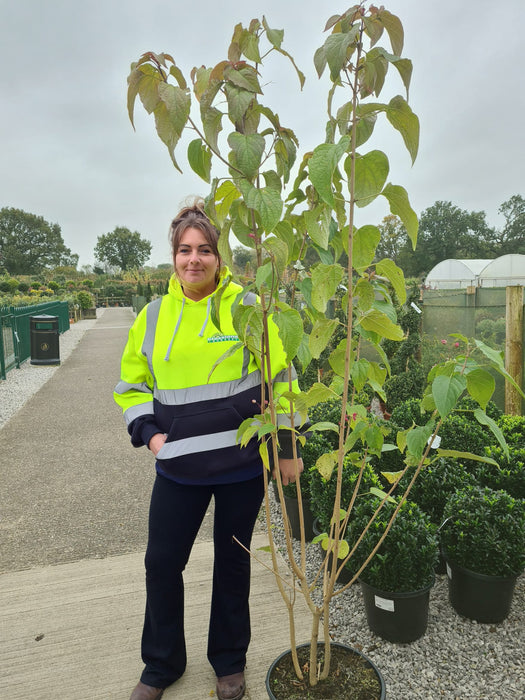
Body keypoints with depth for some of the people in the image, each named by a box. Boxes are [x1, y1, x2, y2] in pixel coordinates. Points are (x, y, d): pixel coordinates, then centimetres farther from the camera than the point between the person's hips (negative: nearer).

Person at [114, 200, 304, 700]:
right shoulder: (153, 315, 3)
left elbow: (280, 380, -3)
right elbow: (131, 383, 13)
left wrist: (287, 448, -3)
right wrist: (147, 431, -1)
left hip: (242, 465, -2)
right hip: (178, 467, 3)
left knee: (232, 563, 15)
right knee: (162, 563, 12)